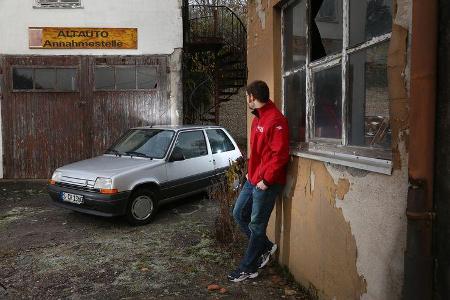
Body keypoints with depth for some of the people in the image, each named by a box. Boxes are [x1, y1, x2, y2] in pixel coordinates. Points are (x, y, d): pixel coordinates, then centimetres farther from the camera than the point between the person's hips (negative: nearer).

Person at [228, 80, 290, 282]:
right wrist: (250, 172, 14)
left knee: (256, 225, 1)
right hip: (252, 179, 10)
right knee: (239, 214, 16)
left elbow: (280, 154, -22)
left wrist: (266, 179, -20)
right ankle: (265, 247, 29)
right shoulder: (258, 118, 13)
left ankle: (248, 269, 16)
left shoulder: (275, 120, -18)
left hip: (266, 183, -10)